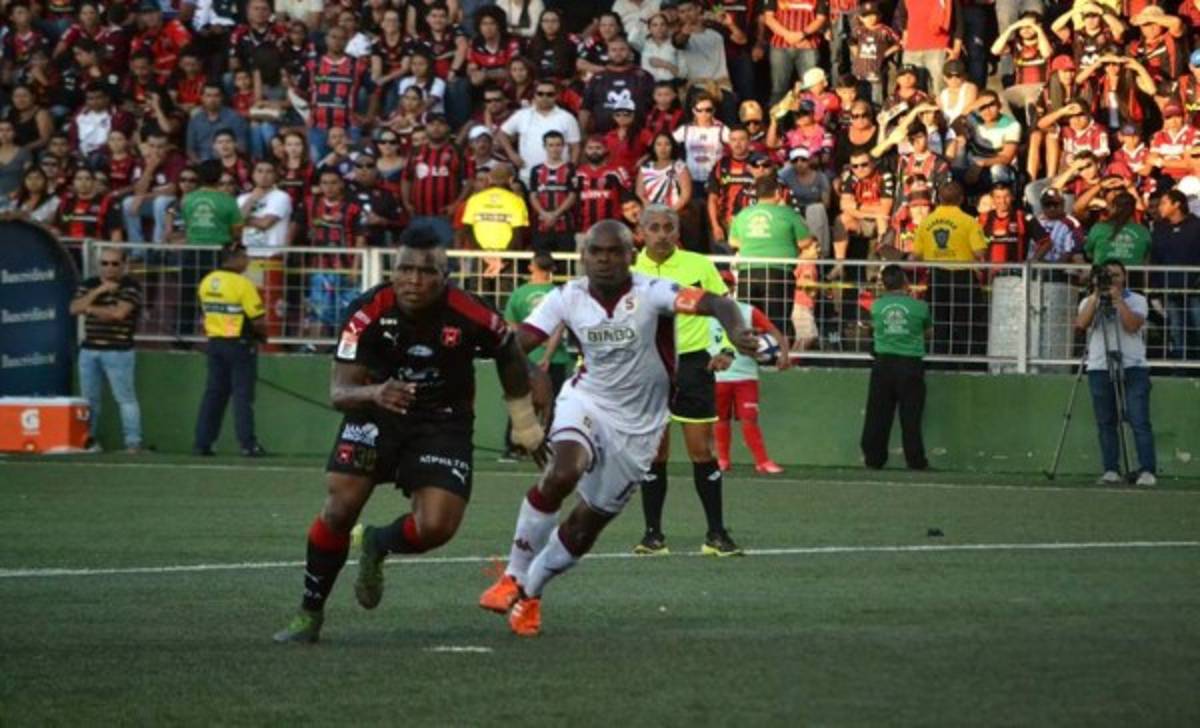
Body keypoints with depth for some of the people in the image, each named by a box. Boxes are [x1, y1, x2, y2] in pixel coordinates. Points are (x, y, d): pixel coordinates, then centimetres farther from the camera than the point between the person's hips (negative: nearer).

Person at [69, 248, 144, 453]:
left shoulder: (130, 286, -4)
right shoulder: (89, 285, 13)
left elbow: (119, 312, -17)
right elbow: (74, 308, 0)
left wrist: (91, 309, -5)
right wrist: (98, 291, -10)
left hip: (118, 351, -5)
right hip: (89, 349, 5)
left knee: (125, 397, -7)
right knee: (90, 398, 10)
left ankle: (133, 442, -8)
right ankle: (87, 439, 17)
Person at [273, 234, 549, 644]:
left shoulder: (470, 317, -22)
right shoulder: (369, 314, -23)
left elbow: (510, 354, 1)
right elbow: (339, 391, -23)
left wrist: (526, 427, 11)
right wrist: (373, 393, -47)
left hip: (443, 422, 0)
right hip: (376, 411, 0)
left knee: (436, 528, -16)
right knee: (340, 508, -14)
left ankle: (378, 545, 20)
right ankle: (309, 613, 6)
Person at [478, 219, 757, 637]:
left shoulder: (650, 293, -17)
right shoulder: (568, 298, -7)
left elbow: (715, 304, -30)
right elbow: (517, 343, -12)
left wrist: (736, 331, -51)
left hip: (637, 428, 0)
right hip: (587, 402, 0)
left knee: (587, 524, 7)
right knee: (564, 473, -30)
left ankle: (529, 591, 32)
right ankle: (514, 576, -15)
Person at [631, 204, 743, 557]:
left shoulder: (699, 266, 0)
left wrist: (728, 350, -4)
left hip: (693, 365, -1)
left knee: (702, 452, -2)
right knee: (654, 453, 1)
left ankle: (717, 535, 5)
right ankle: (653, 535, 9)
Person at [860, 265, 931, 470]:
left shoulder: (877, 306, -1)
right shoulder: (918, 307, -5)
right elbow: (929, 331, 12)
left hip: (883, 363, 1)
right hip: (910, 364, -1)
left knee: (878, 414, 7)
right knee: (910, 415, 3)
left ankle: (873, 459, 9)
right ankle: (915, 460, 5)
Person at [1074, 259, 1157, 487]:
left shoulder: (1137, 301, 7)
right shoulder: (1089, 302, 12)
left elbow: (1133, 325, -10)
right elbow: (1082, 323, -7)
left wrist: (1117, 299, -11)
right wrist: (1096, 295, -10)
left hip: (1133, 368, -2)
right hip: (1099, 369, 2)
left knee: (1139, 422, -9)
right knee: (1106, 423, 1)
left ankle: (1147, 471, -11)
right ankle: (1111, 471, 5)